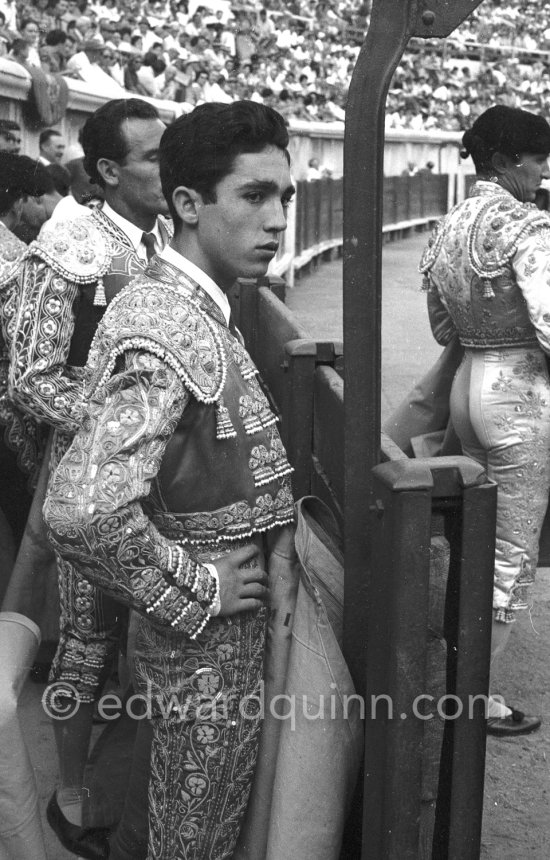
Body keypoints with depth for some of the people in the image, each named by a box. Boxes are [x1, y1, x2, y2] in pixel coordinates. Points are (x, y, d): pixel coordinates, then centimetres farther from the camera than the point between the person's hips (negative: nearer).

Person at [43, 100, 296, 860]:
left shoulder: (201, 310, 5)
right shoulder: (164, 334, -26)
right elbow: (84, 512, -38)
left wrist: (273, 525, 7)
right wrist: (199, 592, -23)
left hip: (235, 627, 9)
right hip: (205, 651, -9)